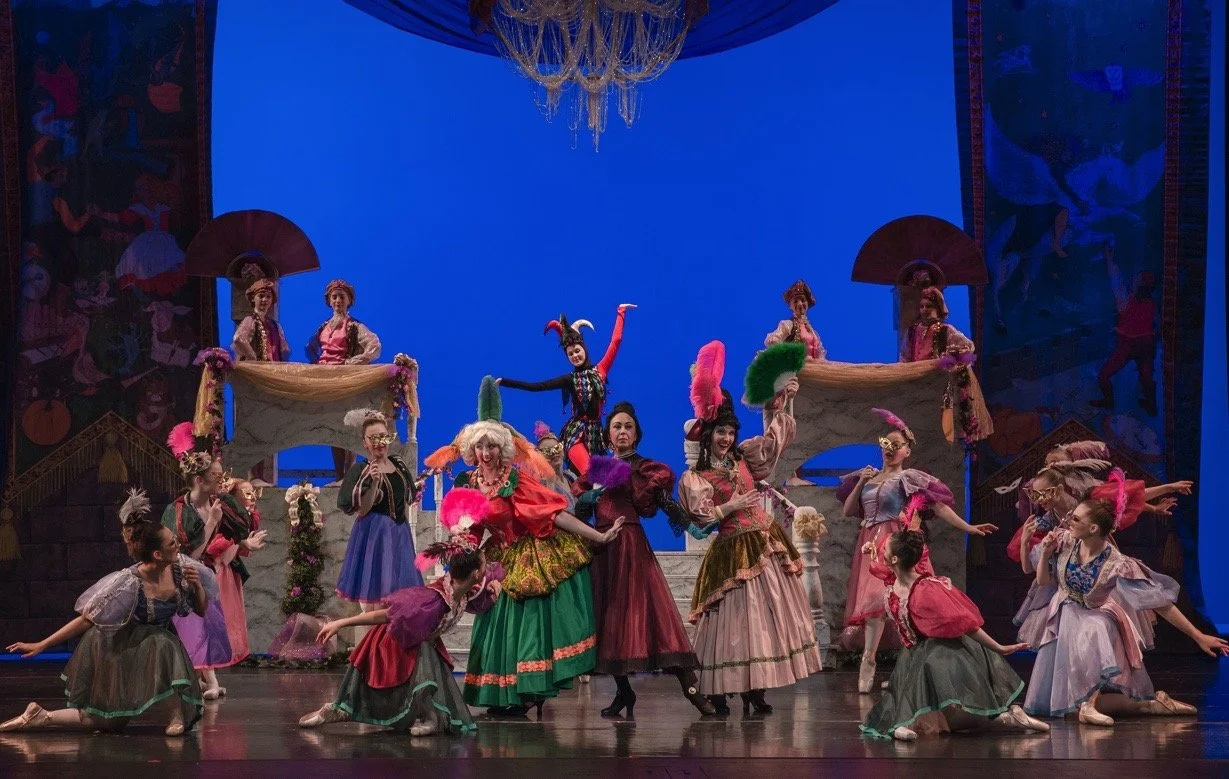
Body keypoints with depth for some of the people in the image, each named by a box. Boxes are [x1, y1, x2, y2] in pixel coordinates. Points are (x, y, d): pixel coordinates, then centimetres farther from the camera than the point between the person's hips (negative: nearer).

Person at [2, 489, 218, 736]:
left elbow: (201, 609, -1)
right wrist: (41, 645, -21)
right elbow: (86, 619, -21)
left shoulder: (180, 567, -16)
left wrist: (197, 586, -23)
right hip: (115, 649, -5)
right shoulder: (128, 584, -31)